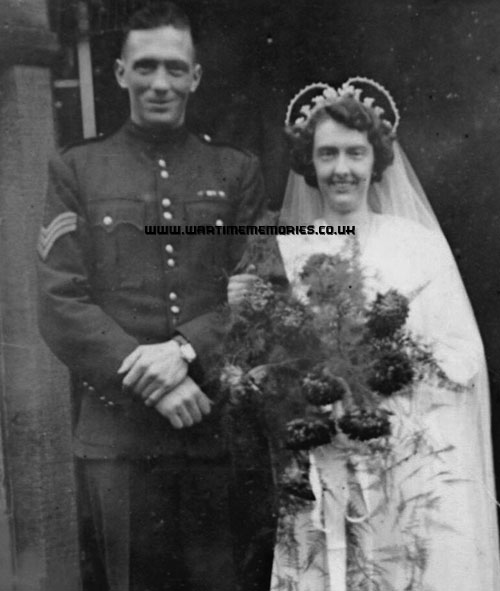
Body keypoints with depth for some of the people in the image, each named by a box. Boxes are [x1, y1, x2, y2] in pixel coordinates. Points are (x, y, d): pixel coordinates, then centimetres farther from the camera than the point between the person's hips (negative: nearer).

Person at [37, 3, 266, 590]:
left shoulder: (238, 172, 9)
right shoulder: (75, 169, 5)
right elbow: (60, 304, -3)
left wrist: (187, 348, -15)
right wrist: (148, 380, -13)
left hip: (222, 428, 1)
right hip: (118, 432, -1)